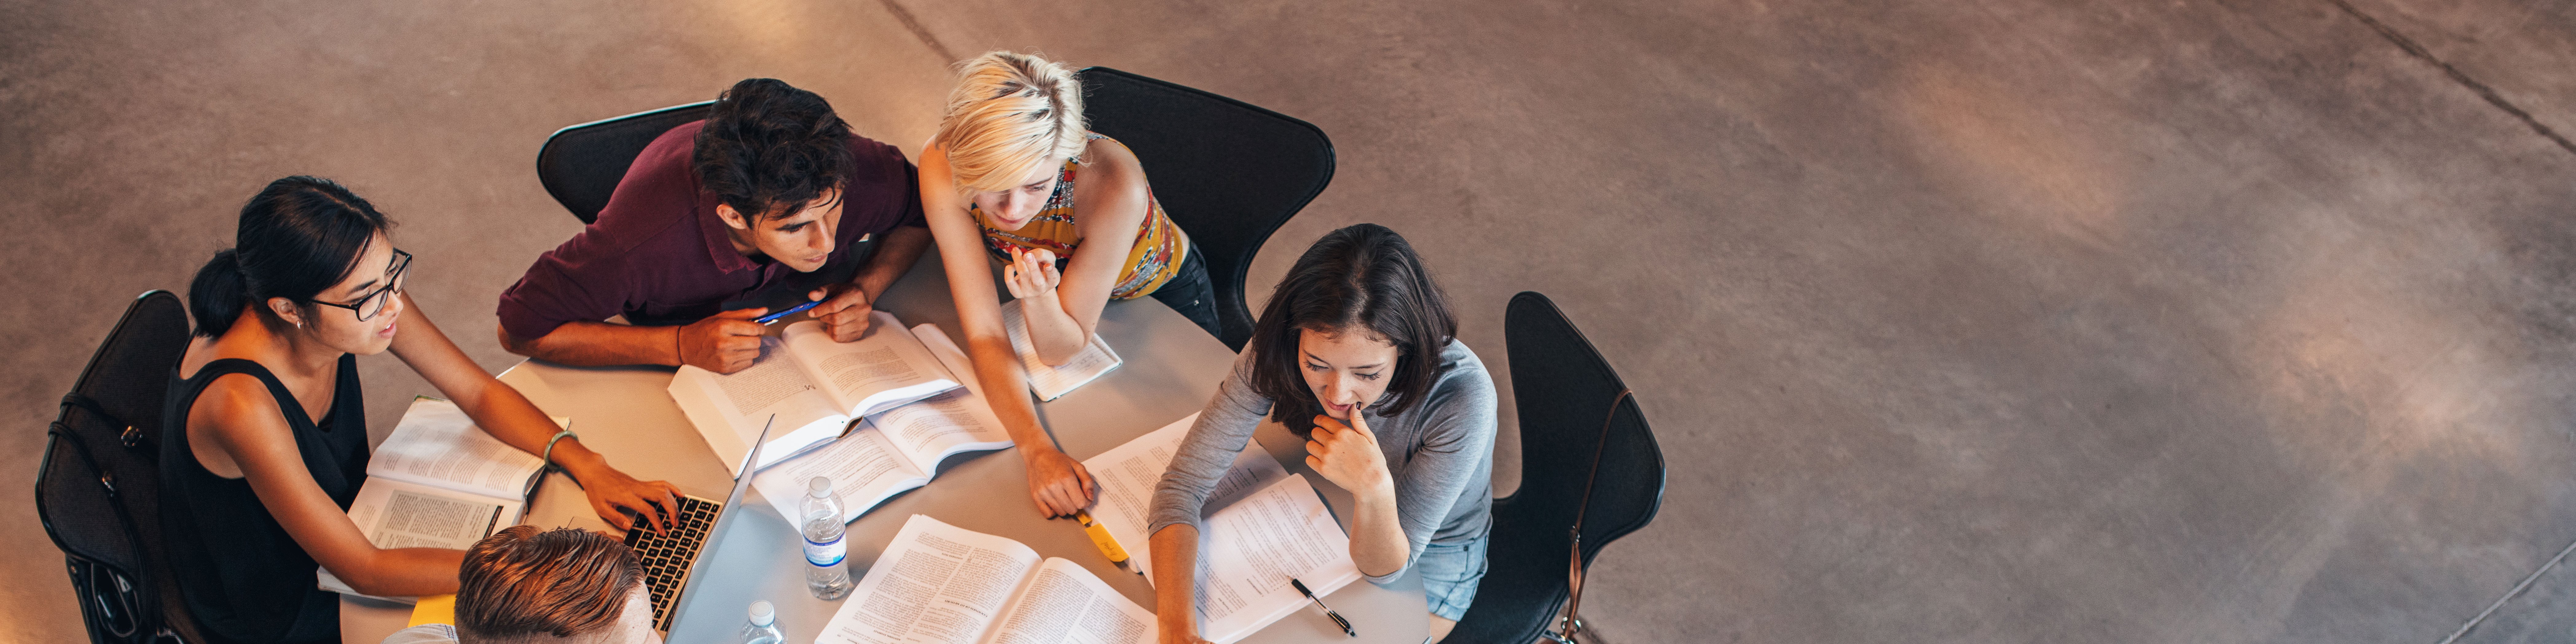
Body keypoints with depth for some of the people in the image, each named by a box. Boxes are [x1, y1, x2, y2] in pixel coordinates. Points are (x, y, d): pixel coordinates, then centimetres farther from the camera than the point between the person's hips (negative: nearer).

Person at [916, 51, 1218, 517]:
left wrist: (1039, 299, -54)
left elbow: (1061, 350, -32)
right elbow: (983, 334, -32)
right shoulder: (943, 166, -37)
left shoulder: (1112, 184, -45)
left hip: (1162, 295, -2)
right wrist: (1037, 449, -45)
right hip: (1050, 277, 2)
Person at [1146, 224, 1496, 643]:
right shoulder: (1275, 350, -30)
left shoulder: (1463, 397, -39)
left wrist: (1375, 490, -53)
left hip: (1431, 559, -3)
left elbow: (1384, 570, -30)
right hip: (1335, 516, 3)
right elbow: (1182, 485, -28)